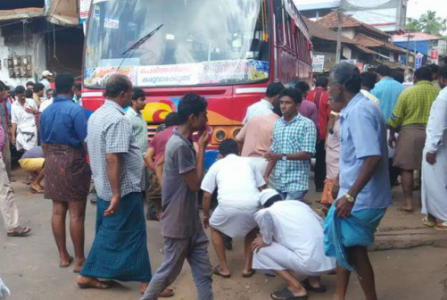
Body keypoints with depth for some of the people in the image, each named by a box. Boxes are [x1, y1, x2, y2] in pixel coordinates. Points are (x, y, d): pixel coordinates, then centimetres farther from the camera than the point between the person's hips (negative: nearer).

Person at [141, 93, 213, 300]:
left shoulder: (183, 142, 8)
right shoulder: (180, 146, -23)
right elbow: (195, 183, -17)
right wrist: (201, 148, -13)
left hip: (191, 221, 9)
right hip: (178, 223, -9)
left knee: (203, 271, 12)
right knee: (170, 270, 9)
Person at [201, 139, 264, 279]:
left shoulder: (217, 165, 24)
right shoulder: (248, 162, 29)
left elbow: (206, 195, 21)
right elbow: (262, 188, 27)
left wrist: (205, 216, 38)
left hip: (228, 205, -2)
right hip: (252, 205, 2)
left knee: (215, 228, 30)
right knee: (252, 228, 36)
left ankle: (223, 268, 27)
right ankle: (248, 267, 30)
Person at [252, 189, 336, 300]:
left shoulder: (270, 211, 3)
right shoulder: (299, 203, 19)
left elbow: (263, 214, -22)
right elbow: (322, 224, 26)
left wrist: (266, 240, -4)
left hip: (311, 263, -7)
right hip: (330, 261, 7)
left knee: (260, 249, 6)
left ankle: (296, 288, 3)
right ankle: (314, 281, 23)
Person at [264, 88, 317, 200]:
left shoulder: (307, 124, -6)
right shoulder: (277, 124, 12)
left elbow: (308, 153, -13)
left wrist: (282, 156, -21)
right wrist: (266, 175, 4)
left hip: (296, 182, -6)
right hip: (279, 182, 6)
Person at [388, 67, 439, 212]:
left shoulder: (408, 92, -3)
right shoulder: (439, 92, 1)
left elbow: (396, 116, -1)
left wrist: (392, 134, 10)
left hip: (411, 132, -3)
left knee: (407, 168, 5)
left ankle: (408, 203, 5)